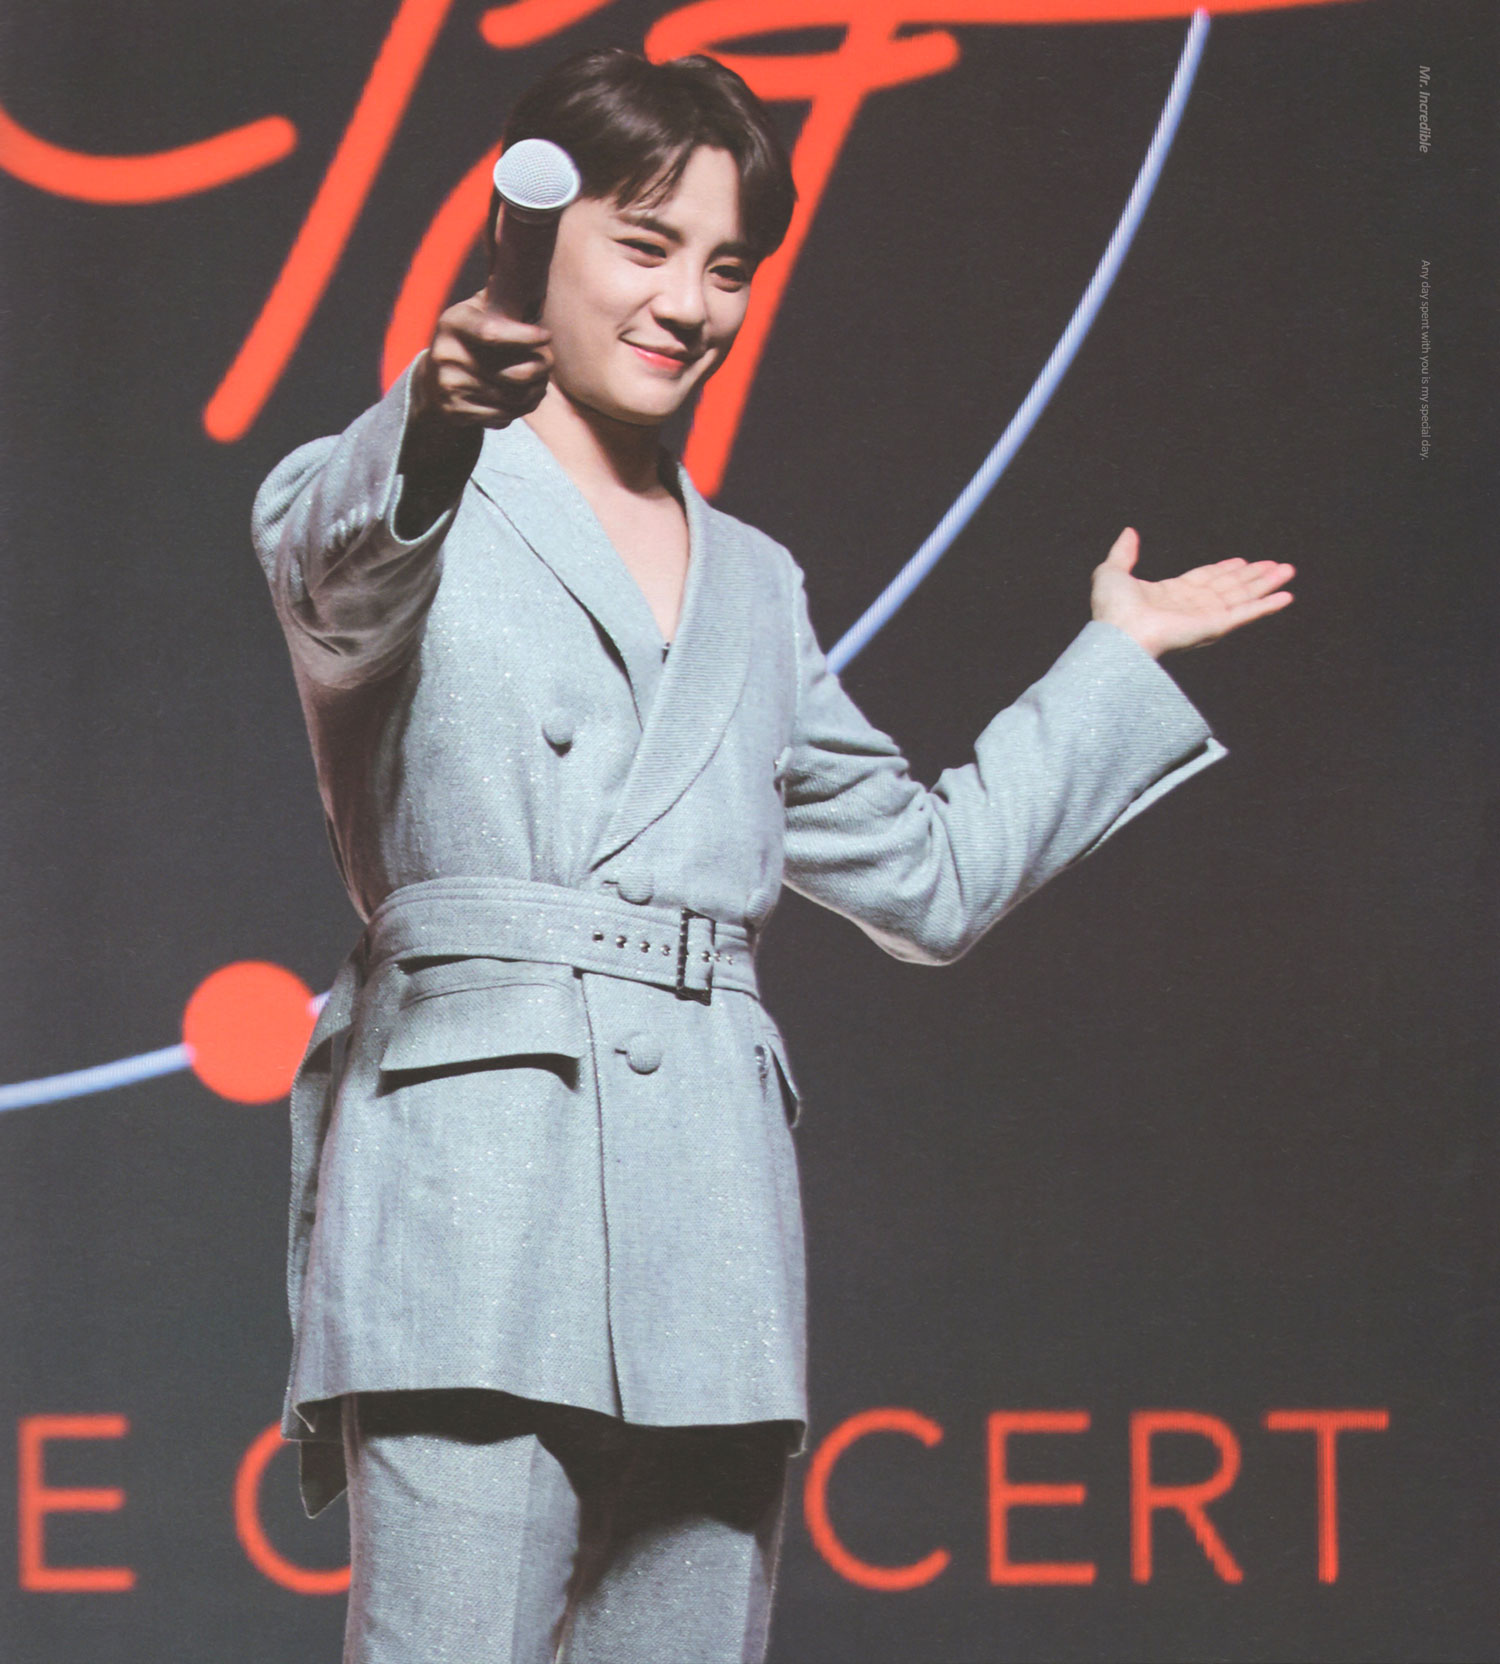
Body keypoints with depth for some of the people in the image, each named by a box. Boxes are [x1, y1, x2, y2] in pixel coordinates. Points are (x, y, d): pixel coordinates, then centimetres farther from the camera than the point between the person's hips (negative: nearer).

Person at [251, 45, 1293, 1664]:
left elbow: (927, 874, 33)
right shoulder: (425, 523, 5)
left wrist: (1116, 656, 38)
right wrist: (429, 431, -43)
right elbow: (333, 558, -21)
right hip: (473, 1188, -6)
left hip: (711, 1218, 6)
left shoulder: (753, 585, 24)